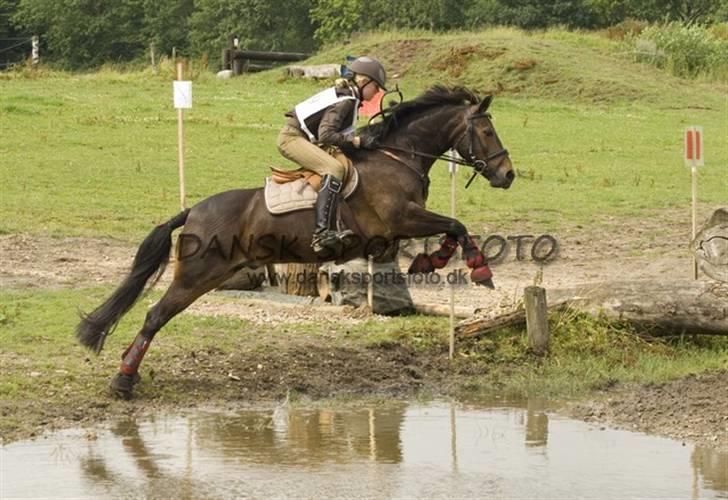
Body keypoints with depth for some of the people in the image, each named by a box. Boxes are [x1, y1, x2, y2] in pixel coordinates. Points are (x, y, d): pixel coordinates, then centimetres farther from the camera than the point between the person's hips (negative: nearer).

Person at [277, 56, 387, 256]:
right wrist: (358, 141, -24)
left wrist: (361, 140, 9)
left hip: (303, 138, 11)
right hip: (292, 138, -11)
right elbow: (326, 136, -26)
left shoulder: (347, 96, 13)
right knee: (334, 169, -28)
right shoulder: (346, 101, -17)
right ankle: (322, 232, -41)